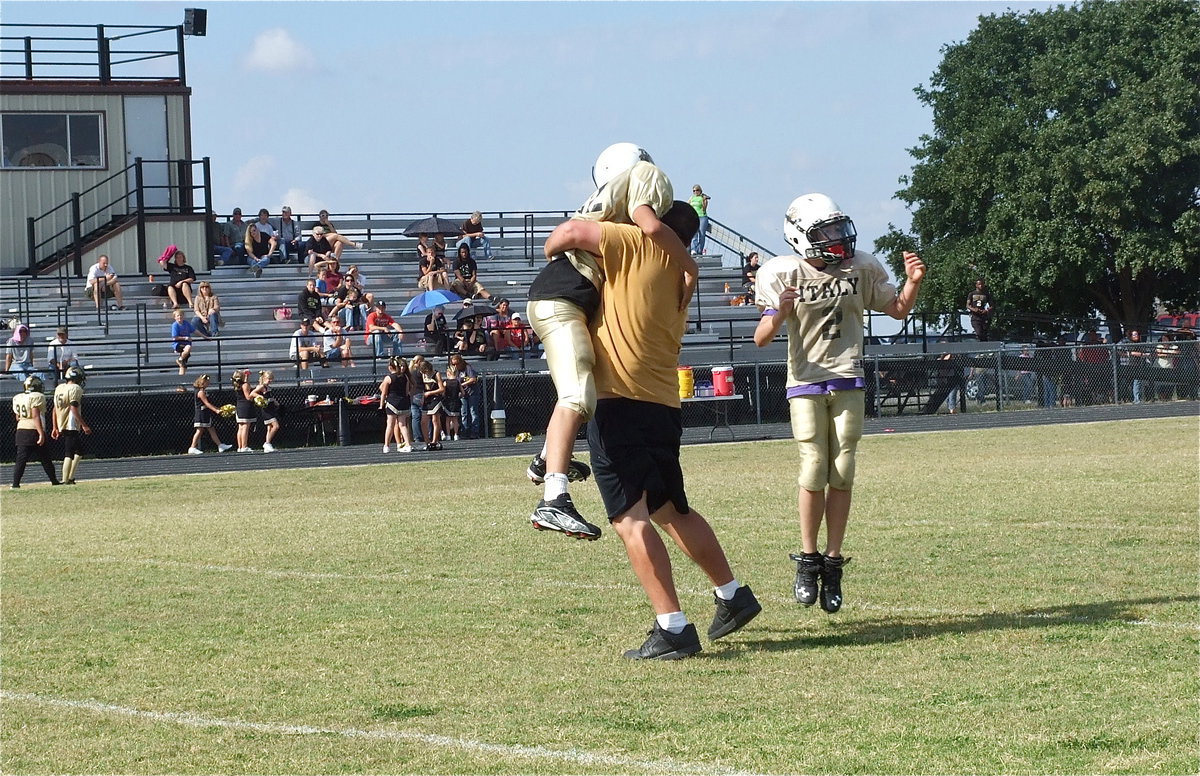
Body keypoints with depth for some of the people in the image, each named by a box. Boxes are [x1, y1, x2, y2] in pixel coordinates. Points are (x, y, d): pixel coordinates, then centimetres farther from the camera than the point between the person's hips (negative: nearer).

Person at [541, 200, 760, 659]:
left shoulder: (638, 247, -6)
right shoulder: (681, 281, 17)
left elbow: (572, 233, -12)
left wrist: (552, 248, 9)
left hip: (620, 402, -8)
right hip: (664, 407, 8)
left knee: (630, 518, -9)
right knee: (672, 510, 24)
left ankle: (673, 628, -16)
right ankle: (733, 597, 34)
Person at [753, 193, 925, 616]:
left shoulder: (861, 268, 3)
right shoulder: (783, 275, -6)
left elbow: (899, 310, 15)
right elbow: (761, 339, -10)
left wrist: (913, 281, -5)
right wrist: (780, 313, -30)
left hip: (848, 382, 2)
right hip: (806, 383, -2)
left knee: (842, 475, 0)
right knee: (814, 472, -8)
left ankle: (833, 563, 7)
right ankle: (808, 558, 9)